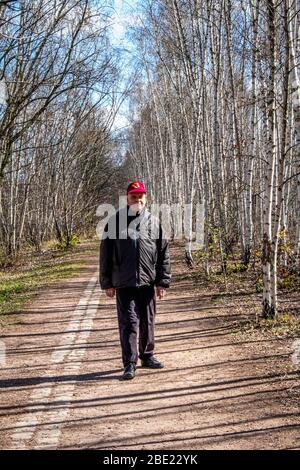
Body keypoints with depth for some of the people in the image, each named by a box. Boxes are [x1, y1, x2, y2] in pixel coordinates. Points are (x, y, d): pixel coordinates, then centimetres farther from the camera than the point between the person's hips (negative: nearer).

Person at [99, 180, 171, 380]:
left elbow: (164, 253, 6)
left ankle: (147, 356, 28)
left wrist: (163, 281, 1)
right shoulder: (115, 221, 1)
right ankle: (130, 363, 5)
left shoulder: (154, 222, 6)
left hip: (148, 282, 3)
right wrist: (107, 283, -1)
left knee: (148, 321, 13)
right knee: (129, 322, -2)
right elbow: (106, 254, 2)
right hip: (124, 283, -2)